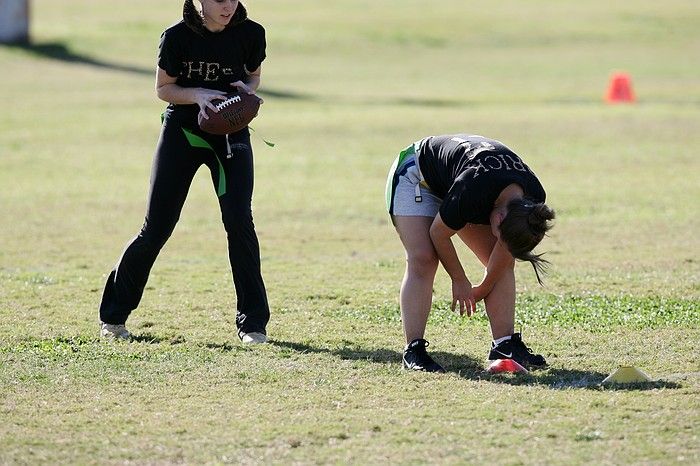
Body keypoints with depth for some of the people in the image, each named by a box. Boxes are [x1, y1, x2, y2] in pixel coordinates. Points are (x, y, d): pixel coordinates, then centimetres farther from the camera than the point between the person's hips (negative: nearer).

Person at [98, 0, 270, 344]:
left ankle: (252, 323, -4)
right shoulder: (177, 36, -15)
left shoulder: (250, 33, -8)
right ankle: (112, 315, 16)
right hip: (182, 131, -1)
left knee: (239, 220, -13)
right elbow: (164, 88, -4)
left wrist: (247, 90, -13)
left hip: (231, 132, 1)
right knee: (156, 229, 0)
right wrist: (197, 95, -23)